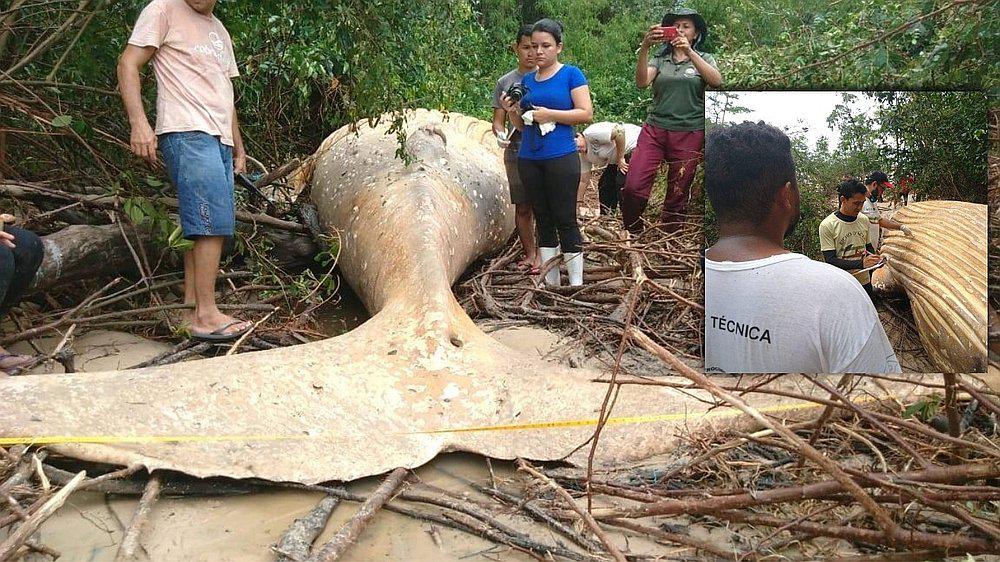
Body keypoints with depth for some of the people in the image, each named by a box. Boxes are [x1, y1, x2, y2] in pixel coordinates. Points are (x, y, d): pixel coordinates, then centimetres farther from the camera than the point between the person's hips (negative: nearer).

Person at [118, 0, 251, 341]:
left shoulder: (220, 32, 25)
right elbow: (128, 64, -4)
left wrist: (238, 147, 25)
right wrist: (138, 122, -17)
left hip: (220, 140, 8)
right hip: (187, 133, -8)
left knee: (205, 226, 4)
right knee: (214, 221, -16)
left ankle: (192, 309, 8)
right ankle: (206, 315, -13)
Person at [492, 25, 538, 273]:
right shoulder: (505, 82, 10)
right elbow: (498, 119, 10)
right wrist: (500, 133, -12)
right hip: (516, 153, 3)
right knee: (522, 208, 7)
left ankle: (541, 254, 7)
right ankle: (529, 253, 18)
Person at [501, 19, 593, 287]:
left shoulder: (571, 74, -1)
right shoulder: (527, 80, 14)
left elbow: (586, 113, -9)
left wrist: (549, 114, -15)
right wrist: (512, 111, -2)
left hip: (561, 158, -5)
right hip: (528, 160, 6)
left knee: (566, 221, -4)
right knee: (543, 220, 9)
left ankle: (576, 285, 2)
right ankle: (550, 284, 16)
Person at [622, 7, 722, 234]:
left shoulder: (704, 59, 10)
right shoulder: (659, 59, 11)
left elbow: (717, 81, -12)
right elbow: (641, 82, -8)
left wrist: (689, 51, -20)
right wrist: (644, 48, -22)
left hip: (690, 135, 0)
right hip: (655, 130, 0)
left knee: (677, 197, 3)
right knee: (632, 188, -15)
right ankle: (633, 237, 6)